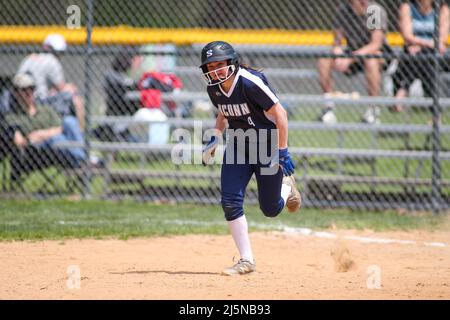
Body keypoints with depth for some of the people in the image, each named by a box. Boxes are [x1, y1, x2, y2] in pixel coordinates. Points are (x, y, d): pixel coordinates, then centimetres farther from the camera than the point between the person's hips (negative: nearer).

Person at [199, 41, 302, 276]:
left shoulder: (250, 82, -27)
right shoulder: (214, 89, -6)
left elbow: (279, 113, -22)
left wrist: (283, 152, -21)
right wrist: (215, 139, 2)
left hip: (267, 144, -5)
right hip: (237, 146, 5)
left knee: (270, 209, 3)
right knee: (230, 201, -10)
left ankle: (286, 186, 39)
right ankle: (246, 261, -2)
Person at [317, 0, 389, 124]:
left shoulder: (376, 10, -20)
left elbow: (376, 44, -27)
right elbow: (337, 43, -2)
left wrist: (350, 59, -36)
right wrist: (338, 54, -27)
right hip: (352, 53, 4)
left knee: (371, 60, -39)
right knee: (323, 62, -18)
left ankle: (374, 110, -28)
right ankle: (329, 108, -8)